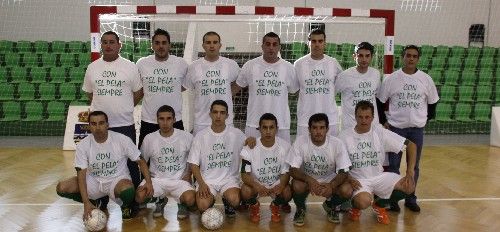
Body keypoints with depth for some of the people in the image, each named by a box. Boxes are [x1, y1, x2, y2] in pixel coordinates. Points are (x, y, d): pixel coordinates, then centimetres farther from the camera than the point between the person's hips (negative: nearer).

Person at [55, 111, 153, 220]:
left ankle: (125, 206, 1)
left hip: (118, 179, -3)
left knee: (128, 190, -39)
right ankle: (96, 202, 9)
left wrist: (148, 182, -21)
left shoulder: (122, 140, -13)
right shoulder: (83, 145, -9)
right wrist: (86, 203, -24)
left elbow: (141, 161, -6)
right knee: (62, 188, -17)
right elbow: (81, 174, -13)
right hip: (94, 181, 4)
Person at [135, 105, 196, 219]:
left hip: (179, 180, -2)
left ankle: (181, 203, 9)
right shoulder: (149, 138, -2)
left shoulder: (187, 137, -5)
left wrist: (188, 175, -3)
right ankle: (159, 200, 10)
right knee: (140, 197, -26)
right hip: (157, 179, 2)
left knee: (190, 200, -31)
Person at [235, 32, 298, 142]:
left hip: (281, 125, 1)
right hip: (254, 124, -1)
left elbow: (294, 90, 13)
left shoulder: (288, 68, 3)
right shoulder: (249, 66, 0)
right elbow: (237, 87, 10)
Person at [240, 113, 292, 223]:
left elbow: (285, 173, -9)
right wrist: (256, 186, -39)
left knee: (287, 193, -29)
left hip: (277, 184, 1)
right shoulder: (250, 147, -16)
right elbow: (245, 174, -17)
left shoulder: (285, 146, -12)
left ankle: (276, 206, 9)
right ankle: (254, 206, 7)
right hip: (255, 183, -1)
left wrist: (281, 186, -34)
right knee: (245, 191, -32)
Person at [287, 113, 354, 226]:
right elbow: (293, 169, -21)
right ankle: (300, 208, 3)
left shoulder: (337, 143, -19)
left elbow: (344, 171, -18)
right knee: (297, 186, -34)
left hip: (330, 180, 1)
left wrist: (331, 185, -38)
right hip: (306, 178, -1)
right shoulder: (300, 141, -20)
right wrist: (310, 180, -40)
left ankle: (330, 206, 10)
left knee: (347, 190, -27)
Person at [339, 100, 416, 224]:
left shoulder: (380, 132, -6)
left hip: (379, 177, 3)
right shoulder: (344, 136, -9)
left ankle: (379, 204, 10)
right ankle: (355, 206, 7)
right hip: (357, 179, -3)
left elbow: (411, 145, -4)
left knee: (409, 186, -19)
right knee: (364, 202, -34)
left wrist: (410, 172, -14)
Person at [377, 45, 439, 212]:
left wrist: (427, 118, 8)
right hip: (395, 128, -2)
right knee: (393, 165, 3)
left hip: (417, 129, 2)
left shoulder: (426, 79, 1)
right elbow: (380, 101, 3)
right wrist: (383, 121, 0)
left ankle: (410, 198, 23)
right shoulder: (391, 79, -4)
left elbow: (432, 102, 13)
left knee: (414, 166, 10)